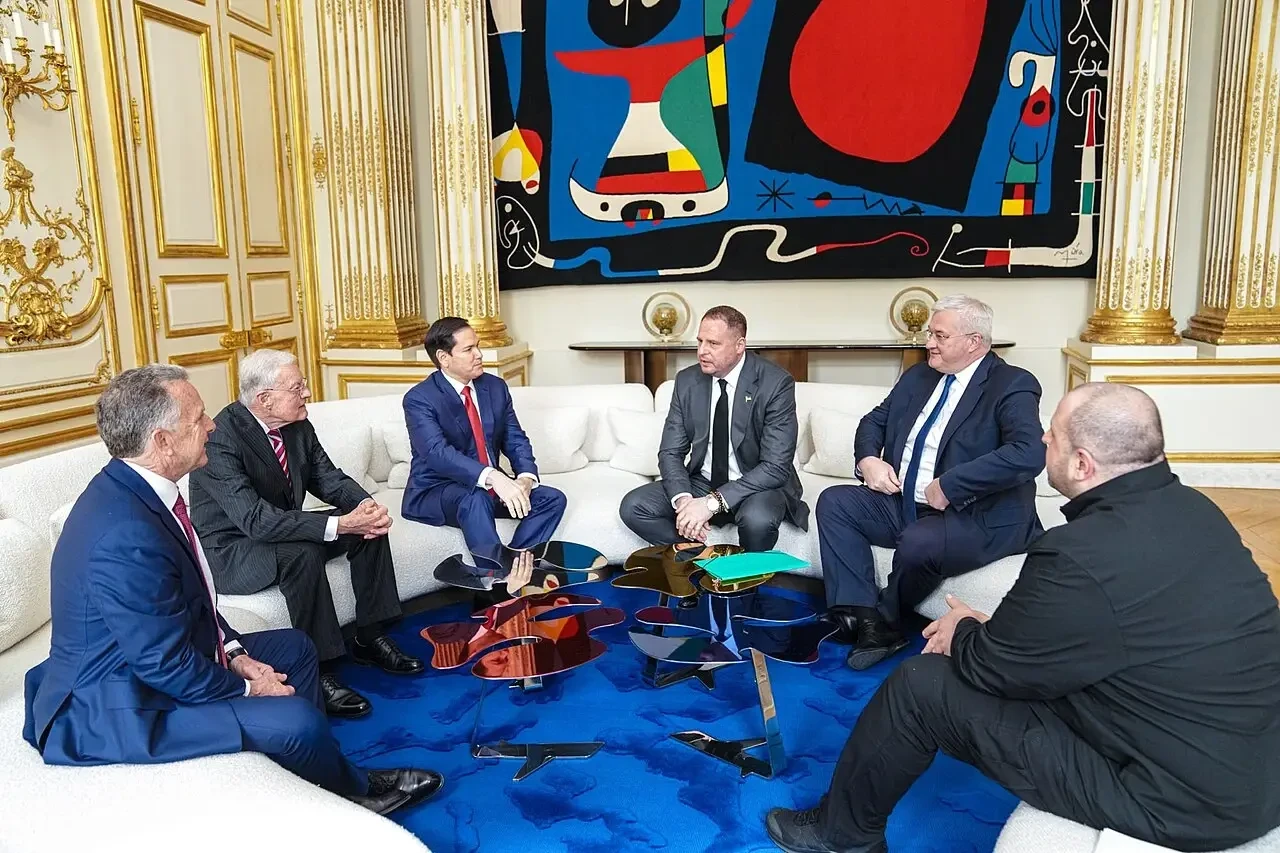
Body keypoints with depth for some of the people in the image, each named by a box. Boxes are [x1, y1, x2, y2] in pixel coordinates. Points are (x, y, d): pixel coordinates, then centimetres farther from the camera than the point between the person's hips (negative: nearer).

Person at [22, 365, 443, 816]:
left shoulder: (131, 488, -3)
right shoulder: (126, 535, -33)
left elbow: (189, 599, 9)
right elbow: (167, 666, -26)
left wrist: (234, 653, 1)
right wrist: (247, 689, -11)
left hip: (147, 660, 10)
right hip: (113, 712, -10)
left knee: (294, 647, 16)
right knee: (297, 720, -19)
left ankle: (325, 772, 27)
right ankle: (355, 792, 12)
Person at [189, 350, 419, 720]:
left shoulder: (297, 425, -5)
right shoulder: (220, 439, -27)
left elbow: (327, 477, 3)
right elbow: (256, 519, -35)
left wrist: (366, 504, -19)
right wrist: (338, 525, -39)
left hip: (282, 528, 8)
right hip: (233, 549, -8)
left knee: (370, 524, -7)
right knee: (303, 553, -35)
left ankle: (371, 637, 2)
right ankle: (320, 674, -23)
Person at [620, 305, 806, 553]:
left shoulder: (775, 383, -17)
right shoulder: (687, 380, -3)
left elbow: (776, 466, -22)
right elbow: (670, 452, -1)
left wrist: (713, 502, -30)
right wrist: (683, 499, -22)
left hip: (758, 486, -4)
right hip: (701, 483, 4)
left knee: (757, 520, -37)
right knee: (633, 507, -16)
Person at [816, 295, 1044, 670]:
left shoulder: (1012, 385, -11)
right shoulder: (918, 377, 13)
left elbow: (1029, 454, -27)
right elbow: (874, 421, 21)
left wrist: (948, 485, -26)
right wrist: (868, 459, -2)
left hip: (976, 520, -8)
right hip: (903, 505, 8)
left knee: (918, 543, -36)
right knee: (834, 502, -7)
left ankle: (886, 622, -3)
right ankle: (862, 616, -13)